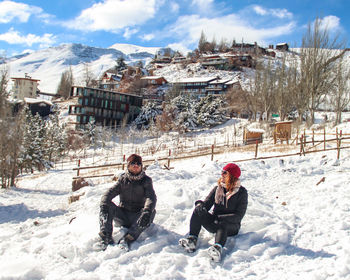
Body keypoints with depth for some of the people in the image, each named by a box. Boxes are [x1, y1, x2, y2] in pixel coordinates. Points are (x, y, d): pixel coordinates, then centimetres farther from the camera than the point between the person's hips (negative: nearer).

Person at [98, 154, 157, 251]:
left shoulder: (146, 180, 2)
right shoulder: (123, 179, 8)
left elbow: (151, 197, -15)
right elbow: (110, 193, -5)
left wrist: (147, 212, -36)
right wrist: (104, 204, -28)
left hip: (137, 217, -1)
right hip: (122, 216, 2)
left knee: (152, 212, -31)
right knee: (108, 206, -21)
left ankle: (127, 240, -44)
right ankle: (106, 238, -36)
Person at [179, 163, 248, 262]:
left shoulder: (242, 192, -5)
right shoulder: (217, 189, 8)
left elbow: (238, 216, -12)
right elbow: (206, 204, 5)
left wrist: (220, 217, -22)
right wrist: (200, 205, -20)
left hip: (231, 226, -4)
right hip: (214, 222, 4)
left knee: (222, 225, -39)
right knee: (198, 210, -21)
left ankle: (218, 248, -64)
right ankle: (192, 240, -36)